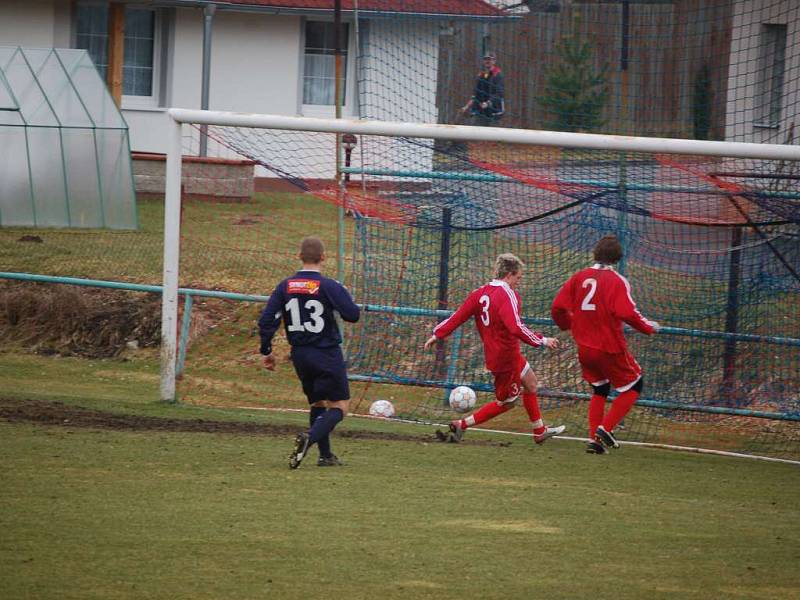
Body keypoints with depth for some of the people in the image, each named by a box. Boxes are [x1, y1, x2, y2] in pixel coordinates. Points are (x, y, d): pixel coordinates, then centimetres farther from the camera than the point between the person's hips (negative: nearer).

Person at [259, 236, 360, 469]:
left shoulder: (285, 287, 1)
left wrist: (266, 351, 8)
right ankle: (309, 438, -24)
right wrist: (345, 296, 7)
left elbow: (267, 321, -2)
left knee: (318, 403, 21)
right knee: (340, 405, 0)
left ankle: (325, 455, 17)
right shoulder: (329, 286, -14)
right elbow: (352, 315, -14)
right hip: (327, 355, -5)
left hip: (300, 356, 5)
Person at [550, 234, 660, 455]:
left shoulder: (579, 277, 2)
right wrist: (648, 327, -8)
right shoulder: (617, 281, -13)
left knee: (599, 389, 23)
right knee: (634, 385, 11)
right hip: (610, 348, -6)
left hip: (584, 348, 6)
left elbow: (558, 308, -1)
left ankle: (594, 438, 13)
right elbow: (627, 313, -24)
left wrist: (568, 325, 20)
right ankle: (605, 428, -3)